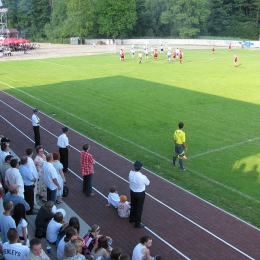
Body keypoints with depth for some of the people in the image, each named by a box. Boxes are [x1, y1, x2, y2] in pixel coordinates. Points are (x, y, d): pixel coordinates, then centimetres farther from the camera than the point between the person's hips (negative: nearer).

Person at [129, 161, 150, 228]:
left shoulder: (131, 173, -17)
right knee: (139, 208, 12)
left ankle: (132, 218, 47)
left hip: (132, 192, 5)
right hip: (140, 194, -5)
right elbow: (148, 183, -10)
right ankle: (137, 223, 26)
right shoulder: (142, 177, -31)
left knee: (133, 206, 26)